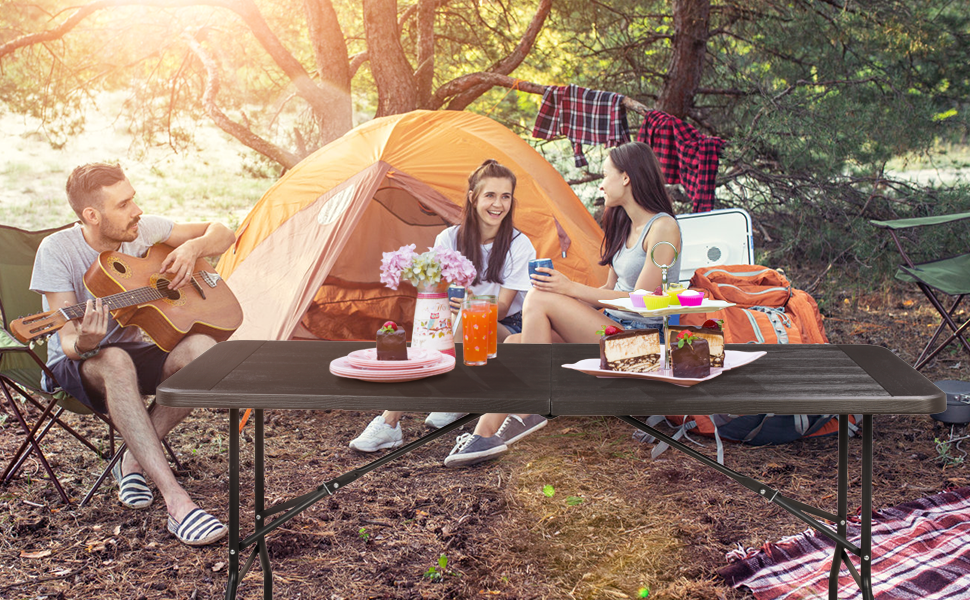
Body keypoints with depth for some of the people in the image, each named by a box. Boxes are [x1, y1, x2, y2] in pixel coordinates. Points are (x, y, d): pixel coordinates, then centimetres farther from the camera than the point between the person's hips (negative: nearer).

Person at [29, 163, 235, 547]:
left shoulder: (143, 232, -5)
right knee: (114, 363, -41)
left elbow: (222, 234, 6)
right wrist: (83, 344, -45)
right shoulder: (58, 251, -17)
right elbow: (67, 341, -21)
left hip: (140, 350, 4)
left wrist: (192, 247, -16)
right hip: (80, 366, -4)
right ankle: (177, 504, -46)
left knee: (203, 349, -28)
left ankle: (135, 460, -12)